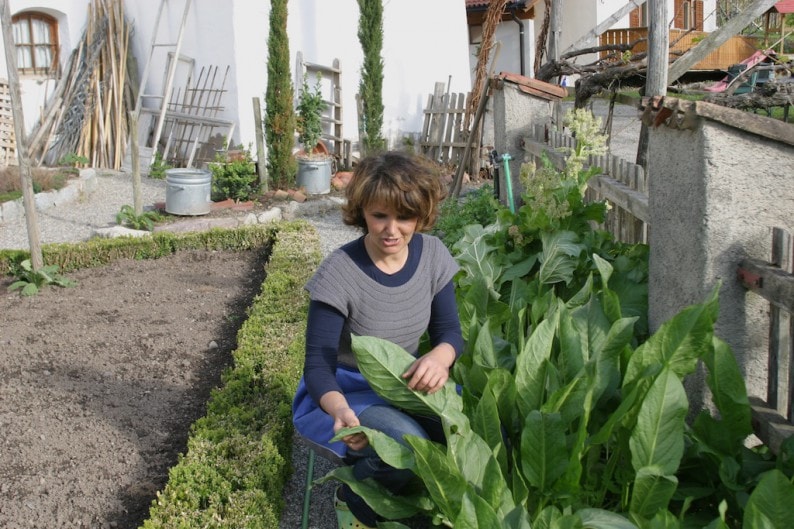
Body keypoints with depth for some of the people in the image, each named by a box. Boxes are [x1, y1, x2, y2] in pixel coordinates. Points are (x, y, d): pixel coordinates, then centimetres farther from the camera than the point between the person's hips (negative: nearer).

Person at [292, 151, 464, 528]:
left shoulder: (432, 255, -8)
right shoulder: (339, 273, -23)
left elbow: (450, 330, -2)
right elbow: (318, 365, -20)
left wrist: (441, 355, -28)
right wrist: (341, 410, -43)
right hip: (343, 392, -5)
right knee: (409, 445, -34)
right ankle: (353, 499, 0)